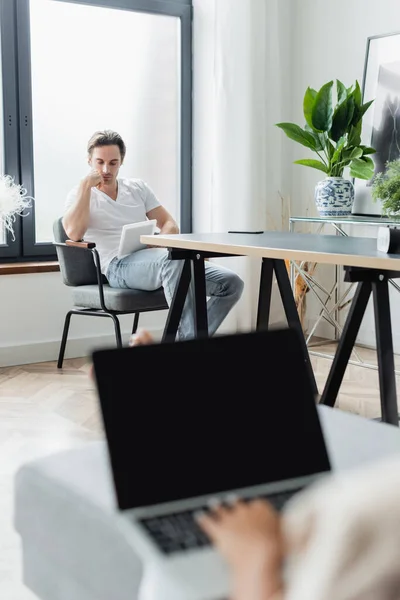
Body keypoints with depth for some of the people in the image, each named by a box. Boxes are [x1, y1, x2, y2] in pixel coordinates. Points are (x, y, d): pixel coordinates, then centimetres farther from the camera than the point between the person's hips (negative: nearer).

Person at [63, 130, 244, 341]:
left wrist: (158, 245, -7)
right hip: (119, 266, -5)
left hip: (156, 260, 6)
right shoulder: (80, 195, 9)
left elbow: (170, 225, 16)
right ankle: (189, 339, -39)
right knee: (173, 258, -41)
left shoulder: (138, 187, 21)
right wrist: (86, 185, -7)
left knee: (231, 282, -15)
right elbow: (74, 233, -12)